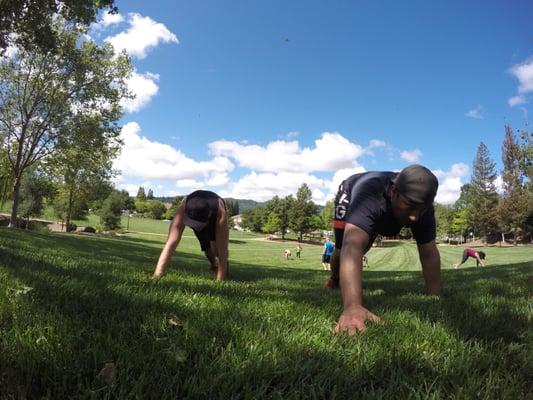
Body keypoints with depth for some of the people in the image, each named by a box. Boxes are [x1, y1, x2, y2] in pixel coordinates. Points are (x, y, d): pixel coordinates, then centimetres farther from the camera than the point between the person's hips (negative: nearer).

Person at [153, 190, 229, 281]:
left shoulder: (220, 214, -49)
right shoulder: (182, 210, -45)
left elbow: (222, 249, -48)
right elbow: (170, 243, -50)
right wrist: (156, 276, -57)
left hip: (214, 217, -2)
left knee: (217, 247, -18)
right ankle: (214, 265, 33)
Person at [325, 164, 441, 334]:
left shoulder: (422, 205, -35)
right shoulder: (369, 196, -54)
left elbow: (429, 254, -29)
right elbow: (352, 245, -68)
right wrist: (352, 306, -80)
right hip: (350, 196, -4)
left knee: (364, 247, 18)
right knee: (343, 248, -14)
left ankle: (348, 280, 50)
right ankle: (334, 280, 21)